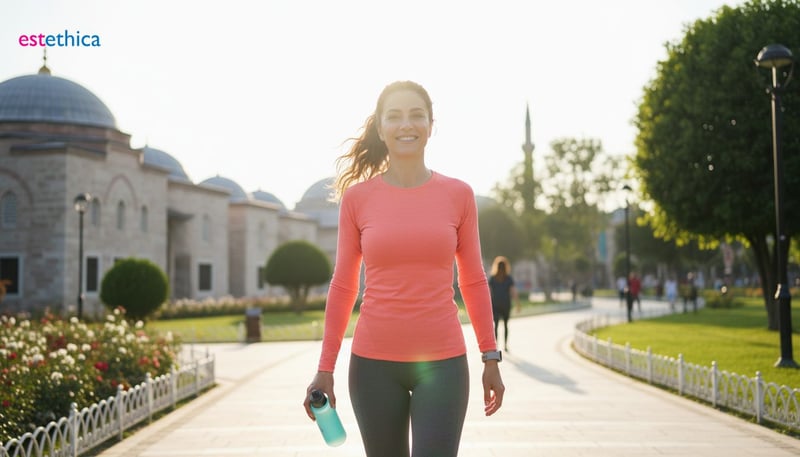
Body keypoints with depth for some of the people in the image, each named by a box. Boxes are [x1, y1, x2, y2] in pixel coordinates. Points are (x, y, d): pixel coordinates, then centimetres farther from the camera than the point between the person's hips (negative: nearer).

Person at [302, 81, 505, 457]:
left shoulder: (458, 194, 1)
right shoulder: (357, 197, 0)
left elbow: (473, 281, 7)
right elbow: (343, 287, 4)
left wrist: (491, 357, 5)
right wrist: (325, 368, 2)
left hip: (442, 362, 0)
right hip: (373, 363, 1)